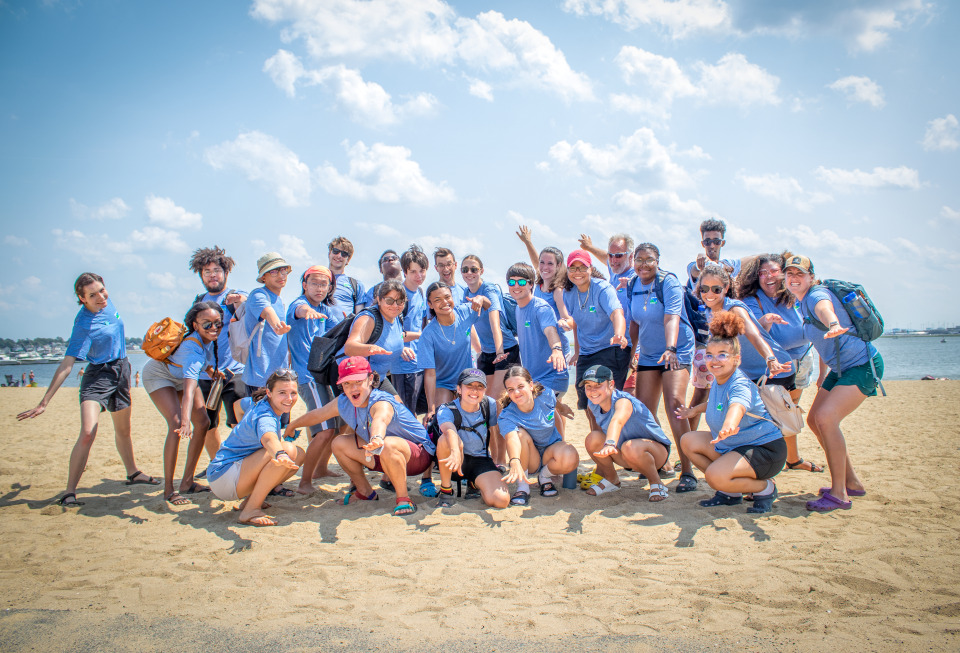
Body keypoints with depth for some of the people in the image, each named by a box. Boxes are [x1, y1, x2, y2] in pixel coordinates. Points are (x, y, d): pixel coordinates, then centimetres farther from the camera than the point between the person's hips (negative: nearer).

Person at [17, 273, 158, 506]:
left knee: (123, 430, 21)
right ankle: (70, 492, -17)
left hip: (121, 370, 7)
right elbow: (67, 363, -28)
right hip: (97, 375, -7)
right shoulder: (84, 325, -24)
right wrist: (44, 402, -32)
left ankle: (132, 473, 40)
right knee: (87, 433, -22)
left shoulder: (107, 302, -4)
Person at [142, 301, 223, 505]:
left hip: (182, 375, 8)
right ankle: (168, 490, -17)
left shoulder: (208, 338, -19)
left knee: (203, 422, -1)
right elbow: (189, 388, -54)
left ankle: (187, 482, 8)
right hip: (159, 375, -8)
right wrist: (185, 421, -64)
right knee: (176, 424, -25)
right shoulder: (193, 348, -41)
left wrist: (210, 369, -4)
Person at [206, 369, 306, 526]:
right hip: (223, 477, -10)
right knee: (288, 449, -29)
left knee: (299, 454, 7)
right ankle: (251, 510, -21)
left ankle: (252, 498, 5)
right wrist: (280, 455, -68)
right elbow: (268, 438, -48)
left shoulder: (260, 404, 6)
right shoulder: (265, 416, -23)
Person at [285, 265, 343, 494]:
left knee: (338, 422, 18)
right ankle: (305, 482, -8)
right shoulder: (298, 304, -10)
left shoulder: (327, 309, 14)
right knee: (325, 429, -17)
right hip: (308, 376, -9)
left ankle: (321, 468, 35)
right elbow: (300, 309, -36)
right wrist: (307, 310, -59)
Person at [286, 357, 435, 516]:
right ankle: (365, 492, 18)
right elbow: (316, 415, 13)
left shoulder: (381, 403, -31)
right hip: (386, 456, 8)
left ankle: (403, 498, -21)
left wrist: (377, 438, -78)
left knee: (387, 445, -39)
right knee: (339, 443, 1)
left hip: (419, 455, -8)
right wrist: (291, 426, 26)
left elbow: (380, 420, -56)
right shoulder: (342, 403, -7)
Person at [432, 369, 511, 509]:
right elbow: (450, 430, -43)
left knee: (501, 500, -22)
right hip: (457, 460, -3)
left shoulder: (490, 405, -6)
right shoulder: (446, 410, -19)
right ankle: (446, 490, -14)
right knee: (446, 440, -37)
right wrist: (455, 452, -63)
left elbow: (496, 435, 7)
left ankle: (474, 485, 14)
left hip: (480, 461, 3)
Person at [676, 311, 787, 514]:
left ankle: (765, 488, 0)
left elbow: (737, 406, -51)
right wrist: (694, 410, 30)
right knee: (688, 441, 3)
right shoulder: (718, 380, 0)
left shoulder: (740, 385, -26)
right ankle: (731, 492, 11)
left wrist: (729, 426, -72)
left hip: (765, 450, -9)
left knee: (715, 476, -29)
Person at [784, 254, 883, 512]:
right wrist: (822, 375, 27)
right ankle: (852, 482, 25)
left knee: (826, 417, -23)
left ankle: (839, 494, -14)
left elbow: (825, 309, -44)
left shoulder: (817, 295, -18)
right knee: (814, 419, 11)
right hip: (840, 369, 10)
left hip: (863, 365, -10)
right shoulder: (804, 304, 9)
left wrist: (834, 324, -66)